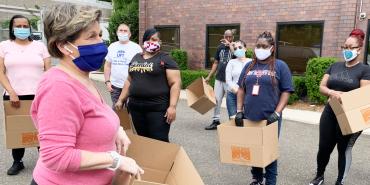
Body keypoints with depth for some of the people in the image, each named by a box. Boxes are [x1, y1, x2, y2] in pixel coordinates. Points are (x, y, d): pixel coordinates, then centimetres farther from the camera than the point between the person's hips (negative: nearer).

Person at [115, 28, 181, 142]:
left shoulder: (165, 59, -3)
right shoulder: (136, 58, 15)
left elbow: (175, 83, -10)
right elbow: (129, 81, 21)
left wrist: (172, 106, -19)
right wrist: (121, 100, 16)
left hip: (157, 108, -6)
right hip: (135, 107, 6)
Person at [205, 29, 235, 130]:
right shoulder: (220, 47, 10)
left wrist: (229, 44, -20)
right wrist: (209, 76, 13)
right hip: (219, 78, 5)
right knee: (217, 100, 7)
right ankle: (215, 121, 16)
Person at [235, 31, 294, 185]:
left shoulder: (280, 66, -2)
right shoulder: (249, 66, 9)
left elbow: (286, 91, -5)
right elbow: (241, 89, 11)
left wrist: (277, 113, -15)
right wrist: (239, 111, 3)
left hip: (270, 118, -4)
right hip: (249, 117, 4)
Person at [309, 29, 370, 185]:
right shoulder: (334, 66, 8)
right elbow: (322, 87, 3)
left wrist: (341, 95, -26)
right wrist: (332, 92, -18)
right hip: (329, 114, 4)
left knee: (344, 149, 10)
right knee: (324, 147, 10)